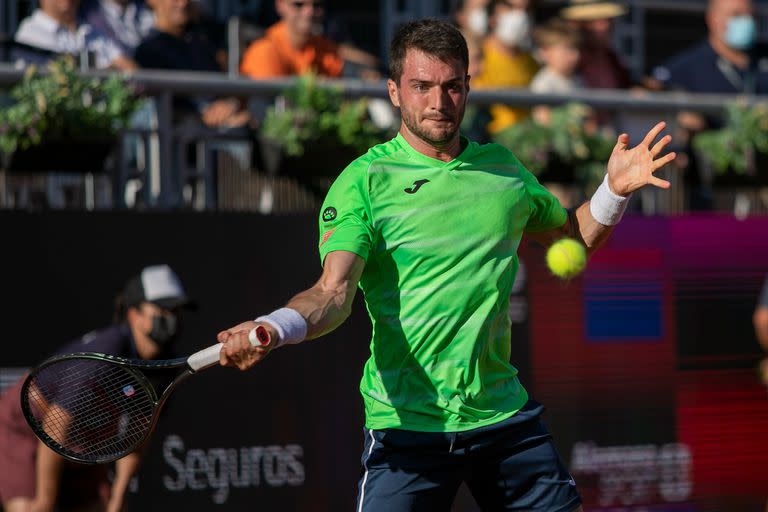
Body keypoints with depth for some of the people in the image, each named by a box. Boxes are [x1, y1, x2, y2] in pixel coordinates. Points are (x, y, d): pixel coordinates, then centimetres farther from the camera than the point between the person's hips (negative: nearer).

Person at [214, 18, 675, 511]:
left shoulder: (503, 168, 10)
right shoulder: (365, 181, -6)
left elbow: (571, 237, 27)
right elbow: (333, 293, -17)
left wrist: (615, 191, 9)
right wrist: (273, 329, -36)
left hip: (504, 412, 5)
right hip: (407, 422, -4)